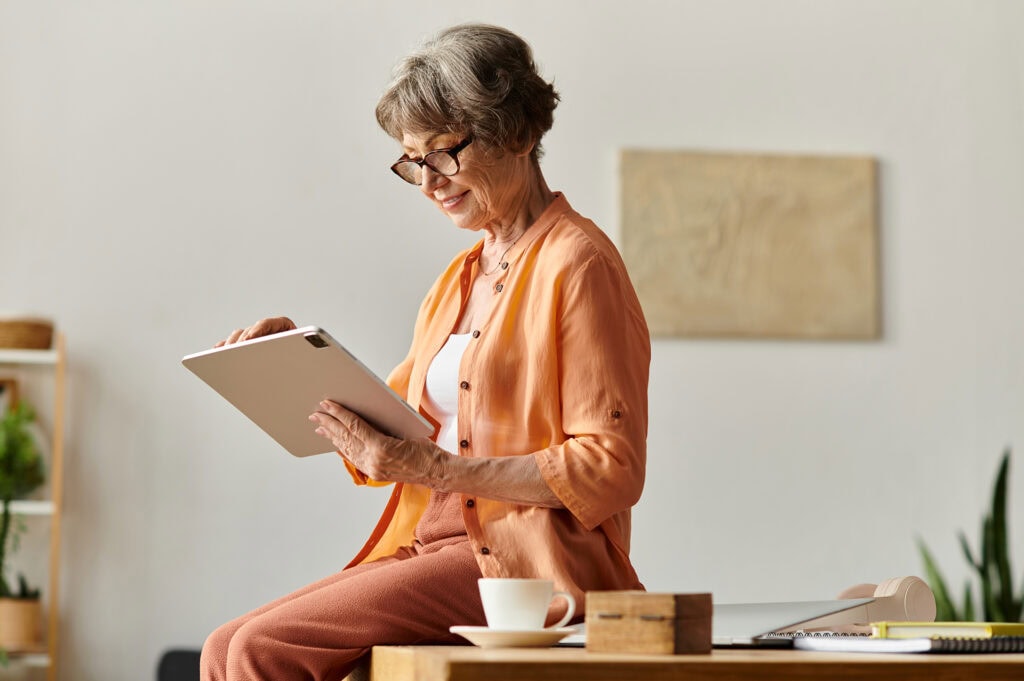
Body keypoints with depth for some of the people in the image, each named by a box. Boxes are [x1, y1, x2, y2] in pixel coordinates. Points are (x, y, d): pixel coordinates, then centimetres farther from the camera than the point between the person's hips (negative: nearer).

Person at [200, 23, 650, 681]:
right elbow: (381, 439, 20)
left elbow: (612, 470, -14)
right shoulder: (458, 280, 20)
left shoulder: (576, 264, -7)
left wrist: (435, 467, -19)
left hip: (523, 562, -8)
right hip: (433, 548, 8)